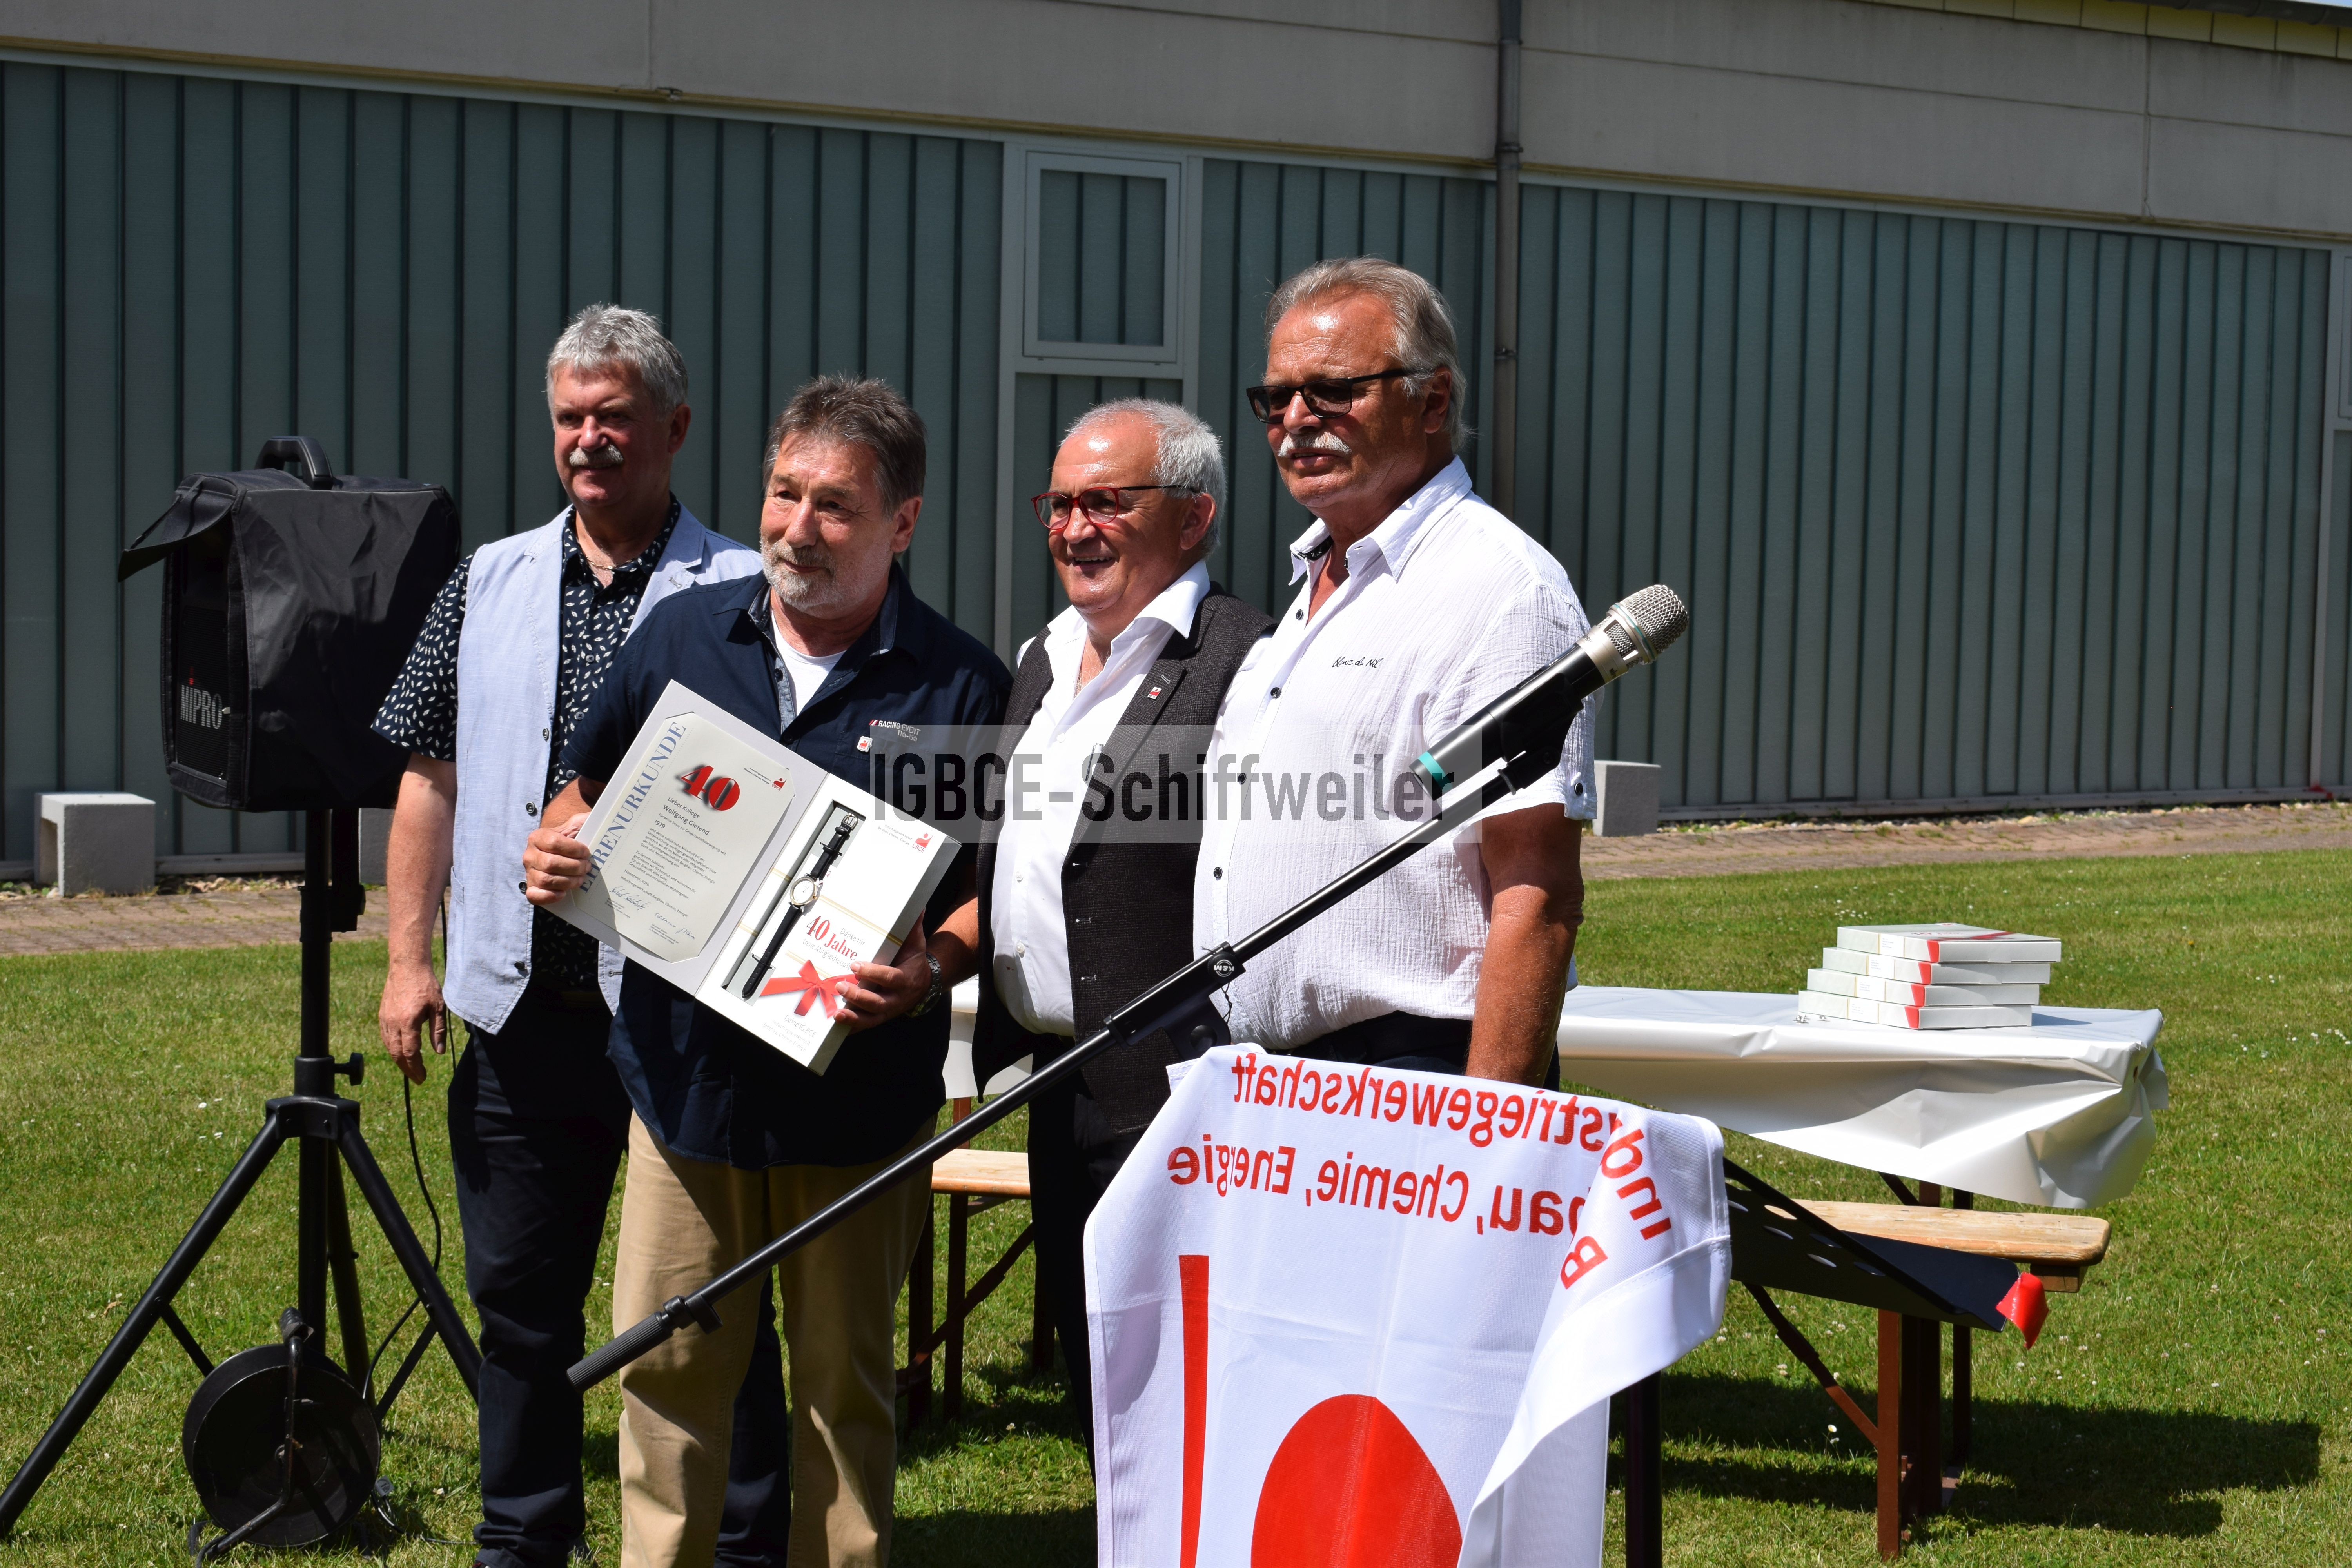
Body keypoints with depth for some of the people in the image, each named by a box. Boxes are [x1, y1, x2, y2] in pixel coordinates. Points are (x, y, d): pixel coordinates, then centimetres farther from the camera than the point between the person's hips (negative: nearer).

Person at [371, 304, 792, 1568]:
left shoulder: (743, 596, -1)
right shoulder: (489, 586, 11)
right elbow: (429, 777, 14)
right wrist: (409, 958, 7)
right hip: (521, 1012, 4)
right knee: (519, 1294, 13)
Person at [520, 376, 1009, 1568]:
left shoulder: (959, 684, -4)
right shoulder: (682, 635, 5)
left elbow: (1002, 884, -3)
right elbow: (590, 792, 16)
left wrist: (930, 972, -22)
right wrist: (555, 851, -5)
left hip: (858, 1099, -2)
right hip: (687, 1071, 3)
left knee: (845, 1378, 9)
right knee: (666, 1365, 8)